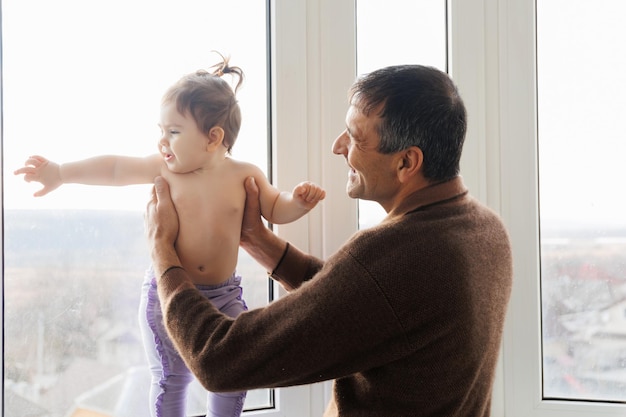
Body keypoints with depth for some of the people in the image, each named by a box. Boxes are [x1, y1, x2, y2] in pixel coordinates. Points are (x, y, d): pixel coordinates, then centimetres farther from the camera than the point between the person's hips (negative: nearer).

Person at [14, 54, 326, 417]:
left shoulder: (244, 175, -4)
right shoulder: (165, 169, -5)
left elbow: (276, 210, 6)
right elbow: (114, 168, -1)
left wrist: (299, 201, -13)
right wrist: (61, 174, -3)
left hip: (224, 295, 1)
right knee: (171, 377, 3)